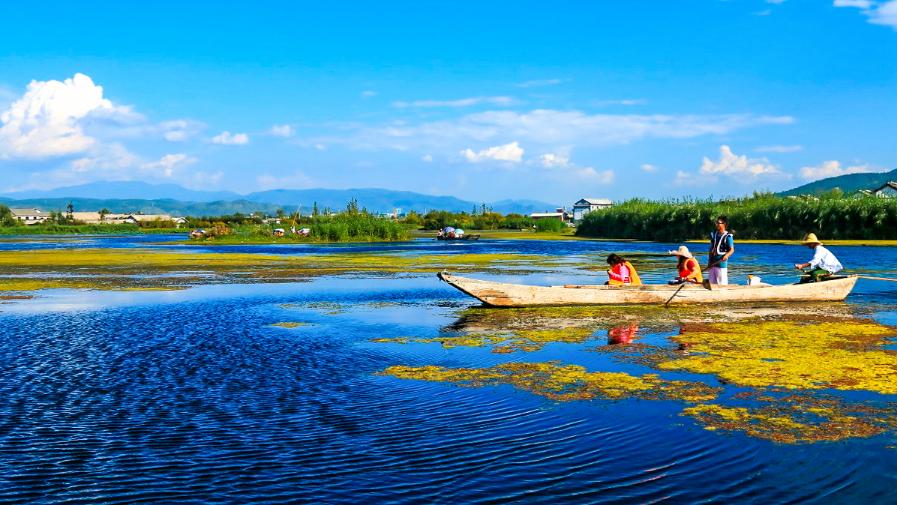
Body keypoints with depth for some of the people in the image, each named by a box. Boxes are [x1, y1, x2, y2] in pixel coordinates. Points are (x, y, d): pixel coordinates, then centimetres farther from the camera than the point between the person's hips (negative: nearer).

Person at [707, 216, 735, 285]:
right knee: (712, 283, 11)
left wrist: (726, 255, -33)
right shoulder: (714, 234, 12)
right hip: (712, 263, 7)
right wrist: (709, 262, 14)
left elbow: (732, 250, -12)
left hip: (721, 263, -7)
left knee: (722, 284, -5)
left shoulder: (728, 236, -8)